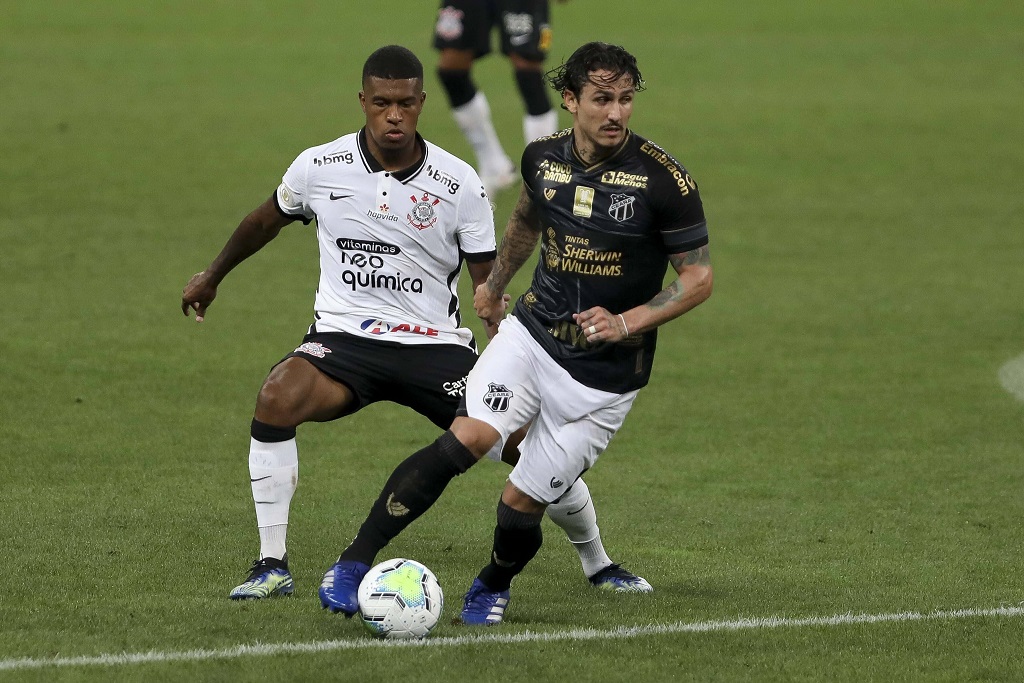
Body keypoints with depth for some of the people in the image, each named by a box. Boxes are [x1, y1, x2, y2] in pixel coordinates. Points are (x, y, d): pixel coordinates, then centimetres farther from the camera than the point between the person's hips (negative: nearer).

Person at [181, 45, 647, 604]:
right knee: (277, 397, -32)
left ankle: (597, 564, 19)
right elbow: (265, 222, 17)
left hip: (436, 345, 0)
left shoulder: (460, 185, -8)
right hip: (343, 338, 0)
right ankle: (272, 566, -21)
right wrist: (211, 278, 30)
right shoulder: (320, 168, -5)